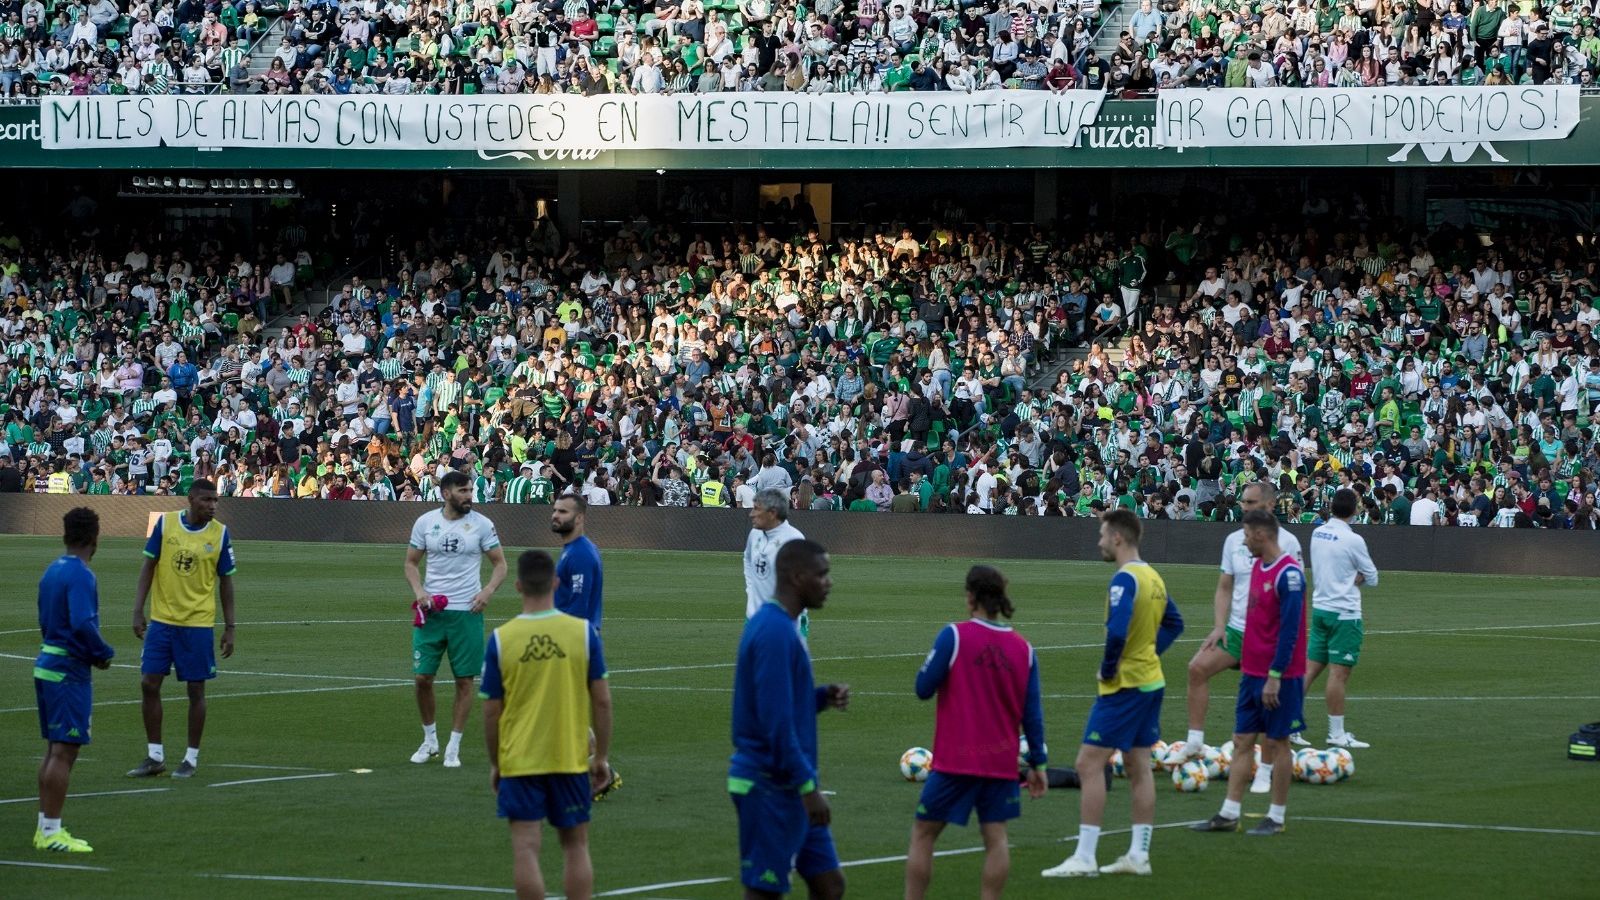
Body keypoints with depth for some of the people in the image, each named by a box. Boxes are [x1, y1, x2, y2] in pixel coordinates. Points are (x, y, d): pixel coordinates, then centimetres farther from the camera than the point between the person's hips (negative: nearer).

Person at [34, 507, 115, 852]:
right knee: (64, 752, -6)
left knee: (55, 751, 15)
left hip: (47, 665, 9)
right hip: (69, 672, -9)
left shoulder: (53, 571, 11)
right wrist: (104, 654, -10)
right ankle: (51, 832, -5)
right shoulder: (80, 576, -16)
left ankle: (46, 828, 19)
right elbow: (83, 624, -26)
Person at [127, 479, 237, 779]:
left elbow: (225, 582, 3)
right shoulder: (165, 524, -3)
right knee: (149, 684, 0)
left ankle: (192, 758, 14)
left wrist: (229, 628, 1)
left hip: (198, 623, -1)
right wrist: (138, 611, -3)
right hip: (161, 619, 1)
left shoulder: (220, 534, -4)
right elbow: (148, 568, 3)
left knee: (195, 689, 3)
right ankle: (155, 756, 12)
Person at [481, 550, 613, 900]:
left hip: (519, 762, -1)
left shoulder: (501, 638, -6)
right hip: (571, 759, 1)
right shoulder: (583, 632, -5)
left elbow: (491, 711, -1)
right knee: (575, 846, 12)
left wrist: (495, 764, 11)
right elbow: (602, 701, -3)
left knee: (526, 849, 0)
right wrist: (601, 757, 8)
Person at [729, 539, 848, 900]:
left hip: (790, 788, 10)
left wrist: (823, 697, 2)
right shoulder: (774, 632, -19)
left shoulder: (785, 626, 12)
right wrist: (807, 786, -21)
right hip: (770, 788, -10)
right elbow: (776, 720, -23)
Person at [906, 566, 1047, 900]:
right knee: (995, 836, 6)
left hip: (955, 759, -3)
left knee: (923, 834, 6)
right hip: (1002, 761, 4)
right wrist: (1037, 763, 10)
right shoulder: (1023, 648, 2)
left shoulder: (954, 636, -11)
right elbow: (1033, 713, 3)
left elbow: (923, 688, -6)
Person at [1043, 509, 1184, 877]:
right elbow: (1173, 623, 22)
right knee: (1138, 766, 12)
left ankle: (1084, 858, -8)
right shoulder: (1153, 577, 10)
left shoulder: (1125, 578, -18)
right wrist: (1149, 652, 15)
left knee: (1089, 763, -6)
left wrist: (1108, 668, -15)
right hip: (1151, 679, 9)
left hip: (1123, 684, -9)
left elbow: (1116, 630, -30)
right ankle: (1138, 855, 14)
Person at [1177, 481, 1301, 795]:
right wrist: (1220, 626, -1)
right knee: (1198, 667, -16)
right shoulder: (1234, 540, 7)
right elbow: (1225, 588, 12)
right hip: (1236, 629, 4)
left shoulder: (1287, 542, -6)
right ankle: (1195, 742, -10)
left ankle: (1265, 771, 11)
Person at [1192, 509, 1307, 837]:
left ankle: (1276, 817, 9)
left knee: (1276, 742, 0)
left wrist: (1275, 676, -21)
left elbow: (1289, 629, -20)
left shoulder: (1288, 573, -17)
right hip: (1252, 672, 8)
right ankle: (1229, 814, 10)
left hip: (1278, 676, -8)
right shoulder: (1257, 567, 11)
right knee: (1242, 741, 8)